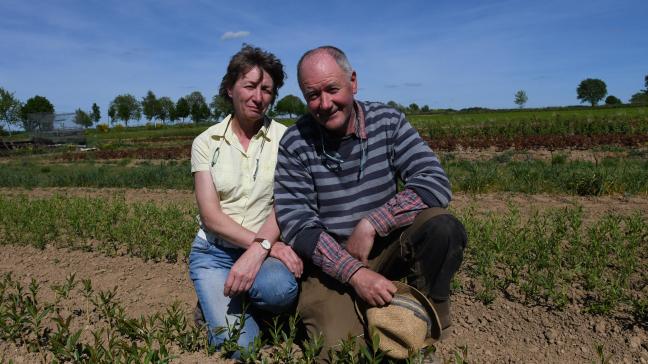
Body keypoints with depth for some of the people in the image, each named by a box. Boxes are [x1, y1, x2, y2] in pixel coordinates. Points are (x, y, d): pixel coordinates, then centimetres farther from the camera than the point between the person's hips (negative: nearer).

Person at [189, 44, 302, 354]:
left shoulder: (284, 139, -2)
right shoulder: (206, 142, -1)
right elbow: (210, 215, -8)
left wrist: (258, 251, -28)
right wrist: (269, 244, -21)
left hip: (266, 250, 1)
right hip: (214, 251, 0)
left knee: (281, 288, -35)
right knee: (238, 345, -21)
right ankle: (214, 299, 13)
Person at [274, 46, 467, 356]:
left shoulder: (388, 122, -5)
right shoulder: (294, 145, -9)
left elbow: (436, 184, -14)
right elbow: (294, 223, -14)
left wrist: (371, 224, -23)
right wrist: (354, 272, -25)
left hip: (385, 248, 3)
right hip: (330, 260, -2)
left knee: (443, 226, -25)